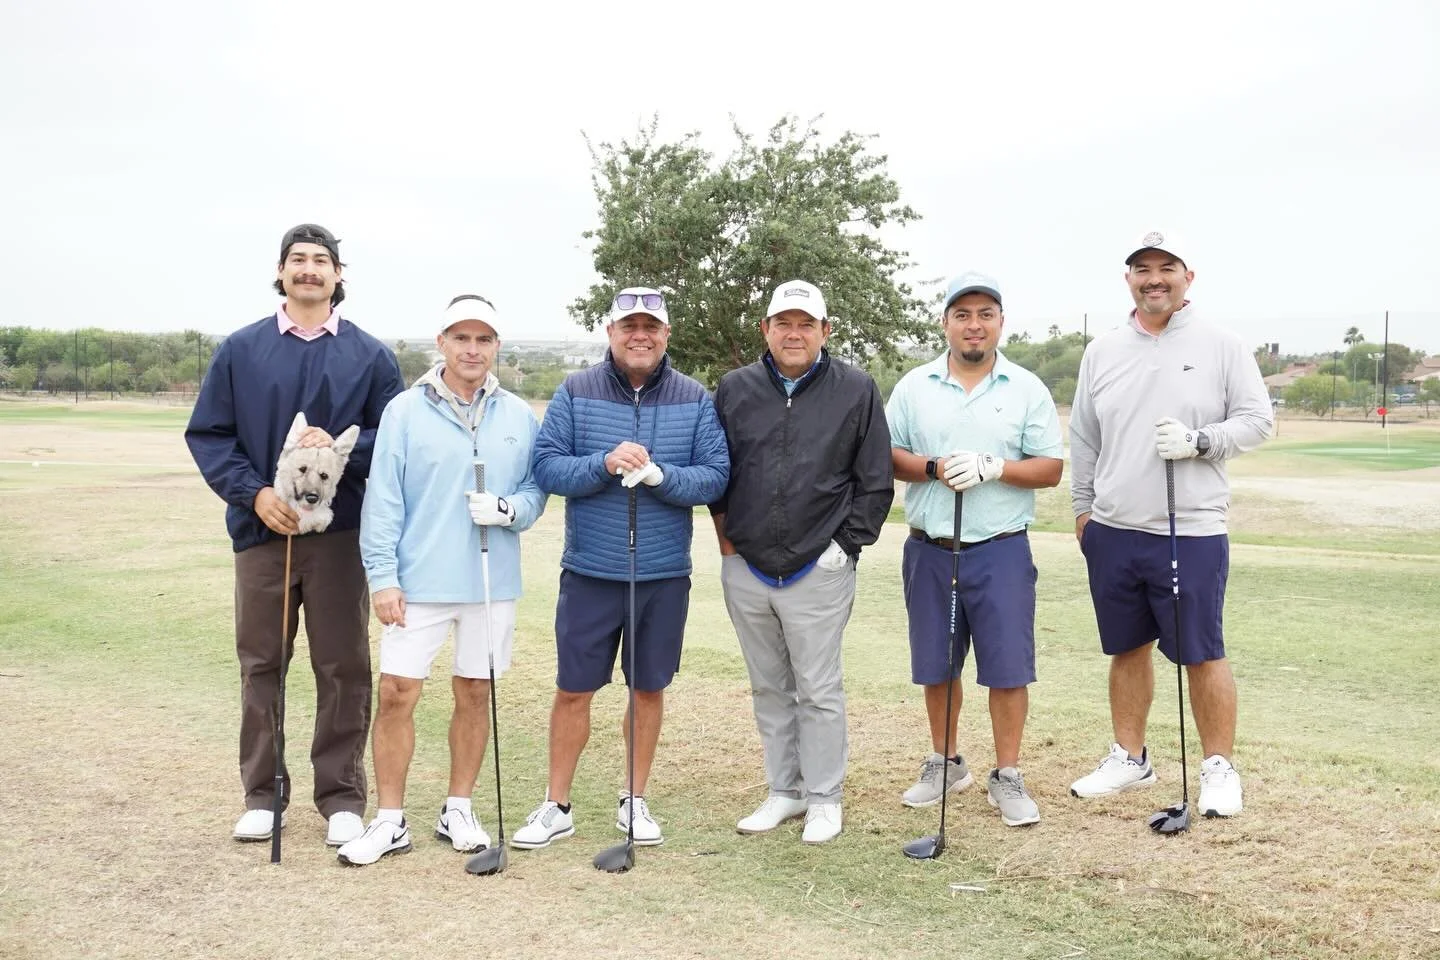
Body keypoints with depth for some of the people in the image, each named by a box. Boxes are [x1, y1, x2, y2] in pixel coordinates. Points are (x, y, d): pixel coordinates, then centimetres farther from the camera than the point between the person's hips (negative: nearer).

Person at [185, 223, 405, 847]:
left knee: (343, 668, 3)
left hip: (341, 532, -1)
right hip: (261, 528, 1)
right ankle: (263, 794, 21)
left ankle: (342, 796, 15)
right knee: (261, 665, 8)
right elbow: (207, 434, 4)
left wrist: (341, 447, -16)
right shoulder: (241, 350, 7)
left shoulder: (370, 355, 6)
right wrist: (254, 493, -10)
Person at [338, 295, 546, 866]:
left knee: (475, 694, 10)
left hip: (492, 584, 2)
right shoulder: (404, 411, -2)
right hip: (418, 583, -2)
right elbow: (382, 501, -3)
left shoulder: (520, 418, 5)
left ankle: (458, 809, 26)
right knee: (396, 695, -2)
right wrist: (382, 578, -8)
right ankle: (390, 822, 13)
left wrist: (509, 509, -13)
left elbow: (537, 488, 9)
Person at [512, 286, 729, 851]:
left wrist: (660, 474, -21)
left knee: (648, 689, 13)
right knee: (573, 691, 6)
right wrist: (603, 465, -22)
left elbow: (716, 476, -4)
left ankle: (635, 801, 29)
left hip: (664, 575, 1)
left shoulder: (695, 400, 1)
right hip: (589, 572, -1)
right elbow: (545, 467, -6)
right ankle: (557, 806, 22)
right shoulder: (575, 392, -1)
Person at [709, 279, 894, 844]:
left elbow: (875, 483, 0)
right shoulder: (735, 389, 6)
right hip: (745, 569, 4)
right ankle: (784, 791, 27)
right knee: (768, 688, 13)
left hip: (818, 571, -3)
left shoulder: (857, 391, -2)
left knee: (818, 690, 3)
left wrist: (846, 545, -5)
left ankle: (825, 798, 18)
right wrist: (729, 541, 8)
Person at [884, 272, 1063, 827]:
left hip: (1001, 549, -2)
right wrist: (932, 468, -14)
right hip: (929, 548, 2)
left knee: (1008, 668, 0)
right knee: (936, 667, 11)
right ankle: (945, 764, 28)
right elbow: (886, 455, 4)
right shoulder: (913, 386, 7)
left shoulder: (1027, 389, 3)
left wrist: (994, 467, -16)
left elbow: (1050, 468, 0)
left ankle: (1006, 777, 13)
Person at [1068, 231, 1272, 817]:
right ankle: (1129, 758, 27)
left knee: (1202, 655, 1)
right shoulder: (1102, 352, 10)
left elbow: (1256, 419, 0)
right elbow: (1083, 438, 14)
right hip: (1113, 532, 4)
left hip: (1193, 533, -3)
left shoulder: (1222, 347, 0)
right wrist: (1083, 508, 12)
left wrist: (1199, 442, -17)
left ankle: (1219, 768, 16)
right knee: (1127, 649, 13)